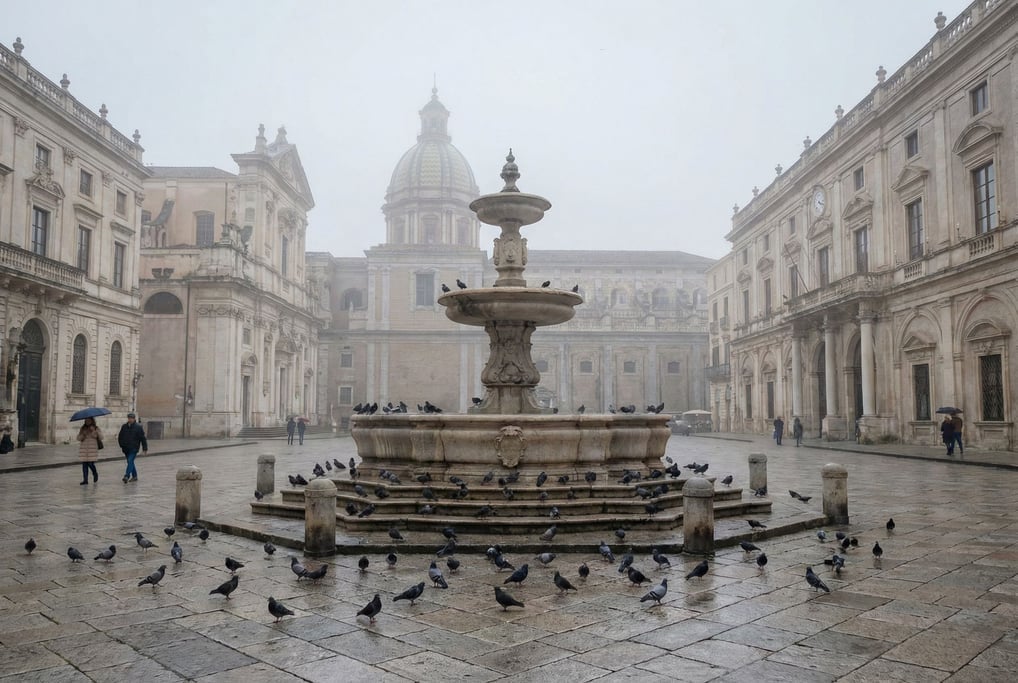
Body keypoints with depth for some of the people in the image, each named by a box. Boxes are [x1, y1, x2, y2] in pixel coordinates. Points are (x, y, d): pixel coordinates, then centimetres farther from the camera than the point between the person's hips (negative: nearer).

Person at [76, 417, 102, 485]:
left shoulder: (96, 428, 3)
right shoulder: (82, 428, 11)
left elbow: (101, 437, -7)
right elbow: (78, 438, 8)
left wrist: (94, 431, -18)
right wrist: (83, 434, -12)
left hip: (92, 449, -3)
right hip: (83, 449, 3)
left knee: (91, 463, -9)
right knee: (84, 464, 0)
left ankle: (95, 474, 22)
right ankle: (85, 480, 5)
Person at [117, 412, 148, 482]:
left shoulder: (138, 427, -5)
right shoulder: (124, 426, 8)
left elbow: (143, 438, -4)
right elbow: (120, 437, 18)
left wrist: (145, 448, -6)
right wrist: (121, 445, 8)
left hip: (134, 448, -6)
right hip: (126, 449, 6)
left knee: (130, 461, -17)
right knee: (130, 462, 12)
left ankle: (127, 476, -23)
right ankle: (134, 476, 22)